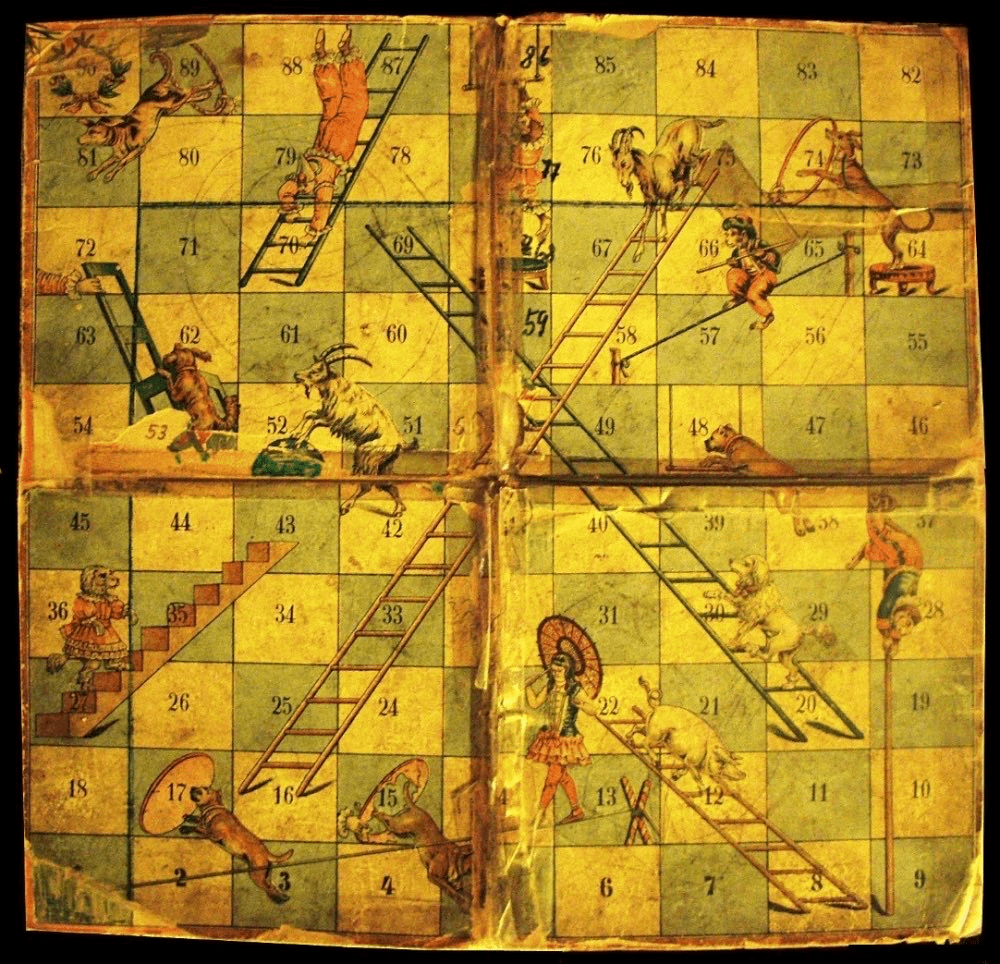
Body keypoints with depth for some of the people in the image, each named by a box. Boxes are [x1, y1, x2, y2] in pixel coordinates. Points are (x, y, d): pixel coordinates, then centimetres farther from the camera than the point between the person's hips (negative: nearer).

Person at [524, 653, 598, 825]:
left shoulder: (574, 690, -13)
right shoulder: (550, 687, 4)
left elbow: (594, 710, -12)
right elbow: (534, 703, 6)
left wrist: (580, 704, -29)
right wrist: (527, 686, 1)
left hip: (566, 738, -7)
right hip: (551, 736, 7)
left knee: (552, 778, -5)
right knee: (562, 776, 15)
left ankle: (538, 815, 2)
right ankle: (577, 810, 29)